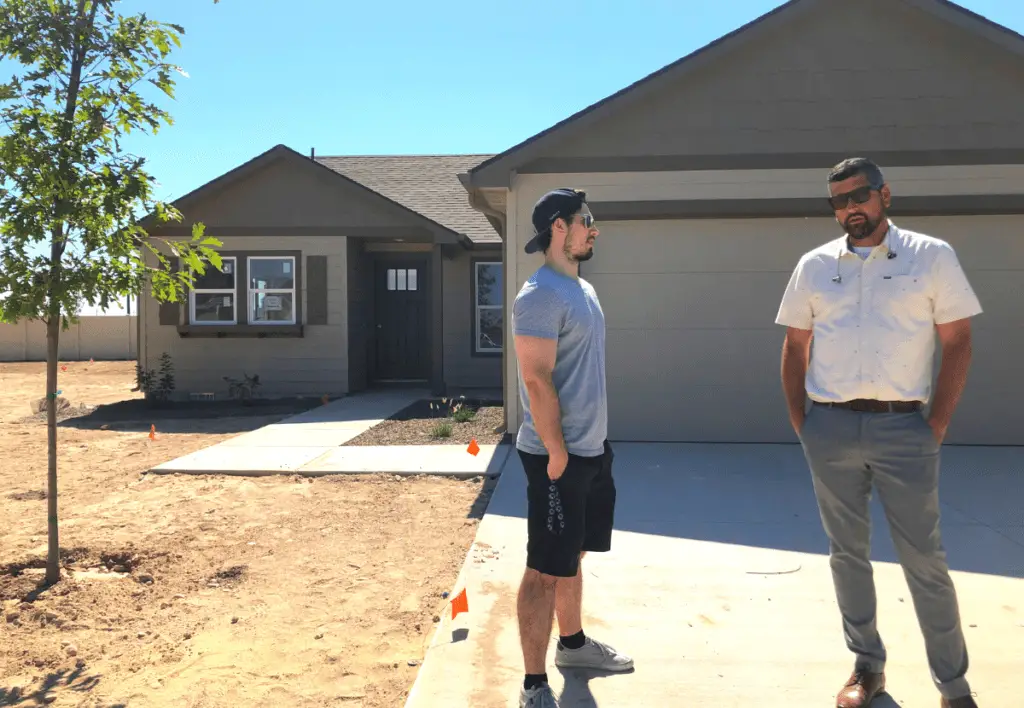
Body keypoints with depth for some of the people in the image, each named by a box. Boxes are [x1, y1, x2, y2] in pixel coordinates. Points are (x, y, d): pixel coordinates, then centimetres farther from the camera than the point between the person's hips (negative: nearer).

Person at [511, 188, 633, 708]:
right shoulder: (541, 295, -18)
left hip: (591, 450, 9)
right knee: (546, 571, -1)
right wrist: (557, 454, -20)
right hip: (558, 456, -9)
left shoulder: (582, 287, 13)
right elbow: (537, 381, -22)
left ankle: (572, 643, 40)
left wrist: (594, 443, 17)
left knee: (571, 557, 22)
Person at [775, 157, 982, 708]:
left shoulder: (932, 256, 1)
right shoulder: (814, 265, 7)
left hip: (904, 426, -2)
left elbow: (957, 342, 0)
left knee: (924, 559, 4)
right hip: (831, 428, 3)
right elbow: (795, 347, 11)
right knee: (847, 553, 12)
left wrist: (938, 424, -6)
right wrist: (798, 420, 3)